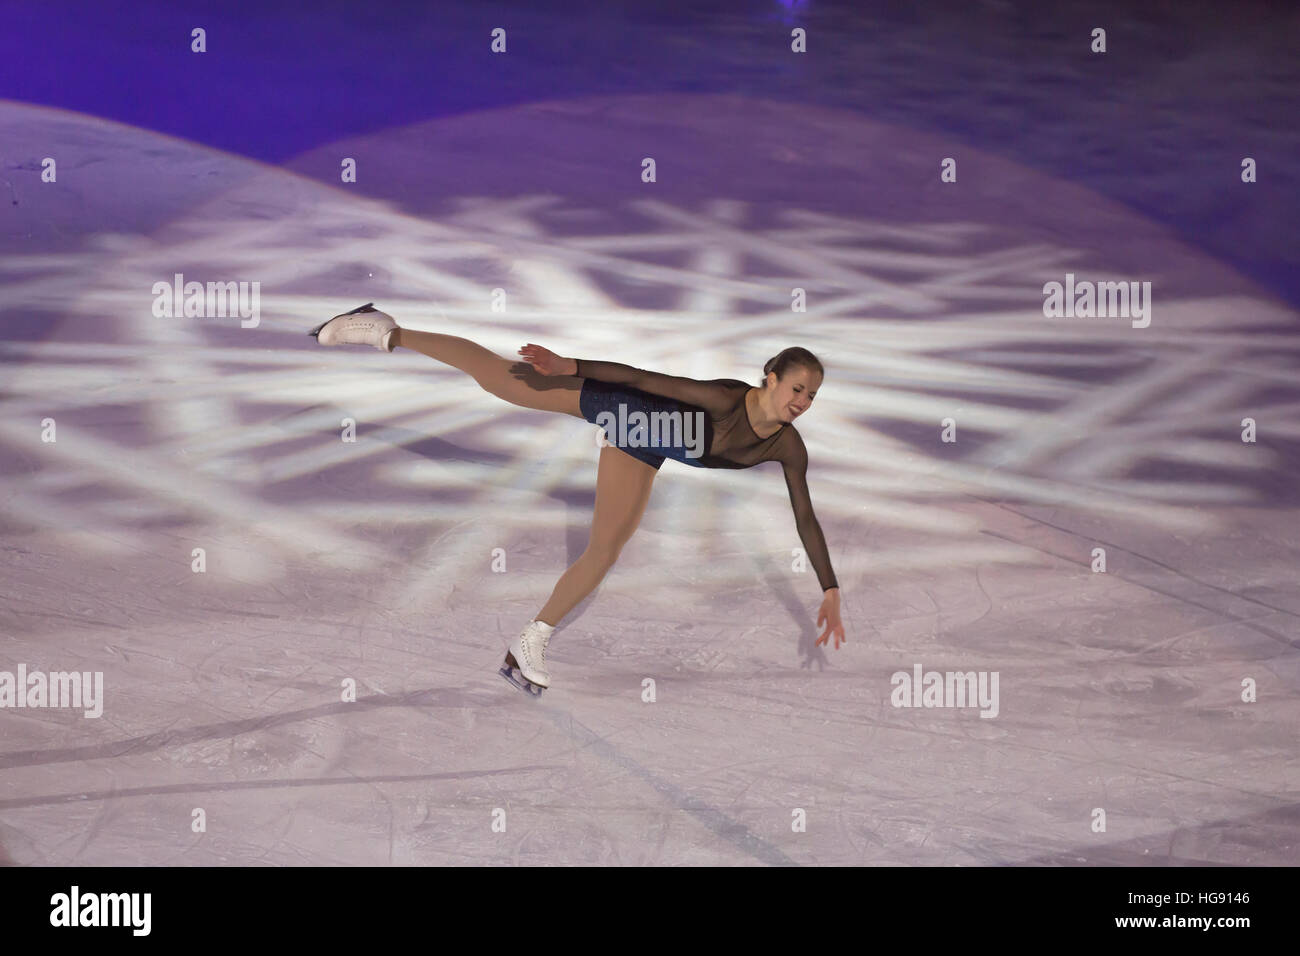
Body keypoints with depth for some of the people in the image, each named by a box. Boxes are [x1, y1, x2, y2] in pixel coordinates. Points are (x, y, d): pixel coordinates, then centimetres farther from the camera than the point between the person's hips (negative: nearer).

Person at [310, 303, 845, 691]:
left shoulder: (788, 448, -17)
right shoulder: (727, 399, -34)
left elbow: (806, 519, -11)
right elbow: (647, 378, -31)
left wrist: (830, 591, -11)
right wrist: (572, 367, -33)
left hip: (638, 451, 6)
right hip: (620, 402, -6)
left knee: (605, 552, 3)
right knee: (498, 379, 0)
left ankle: (534, 640, 20)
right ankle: (388, 333, 15)